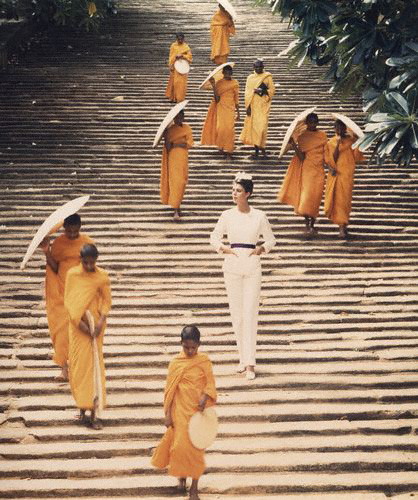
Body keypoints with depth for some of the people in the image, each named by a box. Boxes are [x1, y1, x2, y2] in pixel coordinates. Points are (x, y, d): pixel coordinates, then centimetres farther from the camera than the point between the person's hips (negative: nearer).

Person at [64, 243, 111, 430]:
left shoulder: (102, 276, -3)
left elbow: (107, 301, 0)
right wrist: (79, 322, -13)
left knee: (94, 365, -4)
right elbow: (68, 300, -3)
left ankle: (93, 413, -4)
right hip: (77, 325, 1)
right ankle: (82, 408, 13)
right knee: (78, 364, 2)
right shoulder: (72, 274, -2)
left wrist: (101, 321, -15)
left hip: (95, 325, -1)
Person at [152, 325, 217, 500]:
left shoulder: (204, 361, -3)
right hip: (180, 411, 1)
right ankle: (181, 476, 31)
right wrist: (168, 414, -2)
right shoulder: (175, 362, -1)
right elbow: (169, 389, 1)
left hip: (198, 410, -1)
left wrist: (205, 397, -25)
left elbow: (210, 383, -5)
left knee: (196, 447, 2)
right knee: (180, 445, 2)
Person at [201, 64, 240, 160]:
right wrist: (213, 86, -17)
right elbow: (217, 98, -7)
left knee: (229, 129, -7)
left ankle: (229, 151, -2)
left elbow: (236, 98, 10)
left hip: (230, 109, 1)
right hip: (221, 108, -1)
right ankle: (221, 146, 18)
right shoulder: (219, 83, 0)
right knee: (221, 128, -7)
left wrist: (238, 112, 11)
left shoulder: (235, 83, 4)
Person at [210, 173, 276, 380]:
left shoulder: (259, 216, 1)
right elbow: (214, 237, 14)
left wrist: (262, 248, -7)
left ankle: (250, 364, -9)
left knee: (250, 314, -7)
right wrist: (223, 248, -5)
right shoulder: (227, 215, 3)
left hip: (252, 267, -2)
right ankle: (243, 357, 19)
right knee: (236, 313, 5)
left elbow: (271, 239, 12)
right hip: (232, 266, 2)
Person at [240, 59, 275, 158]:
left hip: (263, 105, -2)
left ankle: (261, 147, -1)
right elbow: (247, 92, 6)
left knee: (262, 125, -10)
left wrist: (263, 91, -16)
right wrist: (248, 106, -2)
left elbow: (272, 90, 2)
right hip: (253, 105, 2)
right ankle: (257, 148, 5)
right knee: (253, 125, -2)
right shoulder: (250, 78, 10)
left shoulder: (268, 77, 4)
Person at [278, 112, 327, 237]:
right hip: (307, 169, -1)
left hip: (318, 171, 1)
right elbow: (301, 157, -7)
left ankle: (312, 225, 5)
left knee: (315, 198, -2)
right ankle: (308, 226, 3)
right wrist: (293, 145, -18)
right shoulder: (302, 136, 1)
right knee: (305, 198, -5)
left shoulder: (322, 135, 8)